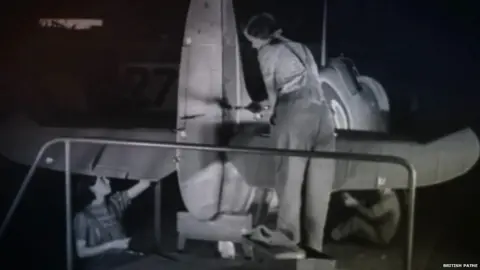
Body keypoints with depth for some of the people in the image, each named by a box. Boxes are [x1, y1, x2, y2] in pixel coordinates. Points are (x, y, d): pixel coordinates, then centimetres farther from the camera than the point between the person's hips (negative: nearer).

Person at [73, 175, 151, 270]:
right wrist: (111, 245, -13)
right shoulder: (82, 217, -3)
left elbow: (144, 184, 4)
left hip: (122, 258, 5)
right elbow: (81, 252, -6)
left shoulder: (113, 203, 10)